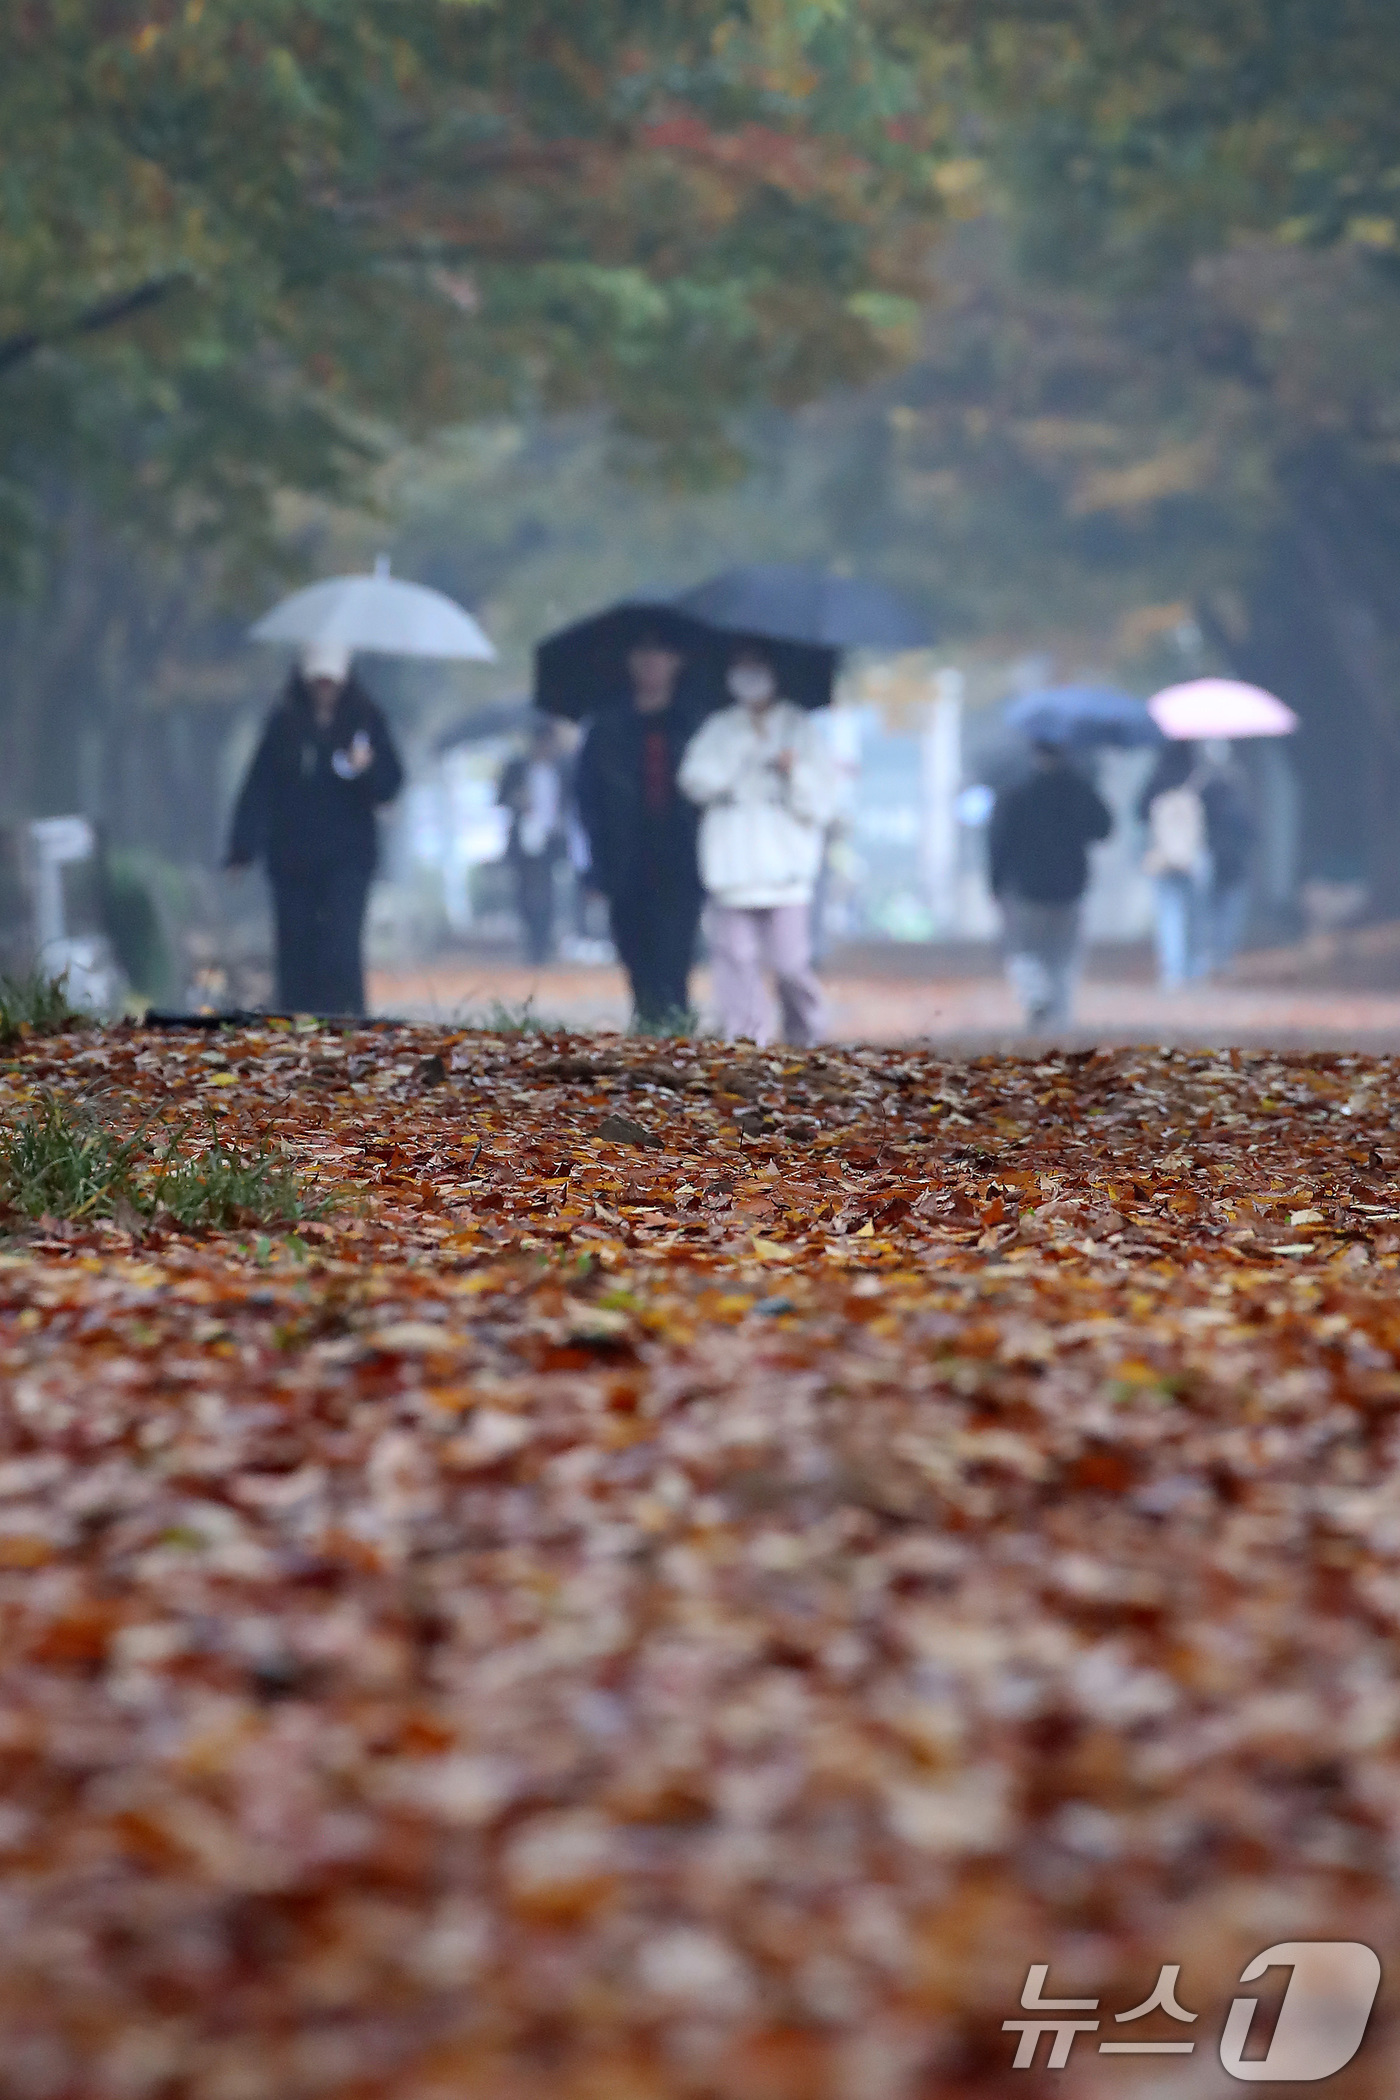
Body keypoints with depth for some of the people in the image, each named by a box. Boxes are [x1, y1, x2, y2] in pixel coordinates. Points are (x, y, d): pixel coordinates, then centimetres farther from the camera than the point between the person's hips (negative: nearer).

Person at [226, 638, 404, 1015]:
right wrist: (243, 848, 0)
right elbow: (260, 785, 6)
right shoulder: (284, 722, 8)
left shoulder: (365, 720, 6)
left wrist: (368, 766, -19)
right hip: (292, 855, 2)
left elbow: (389, 784, 4)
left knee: (342, 945, -14)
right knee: (296, 948, 3)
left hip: (347, 856, -2)